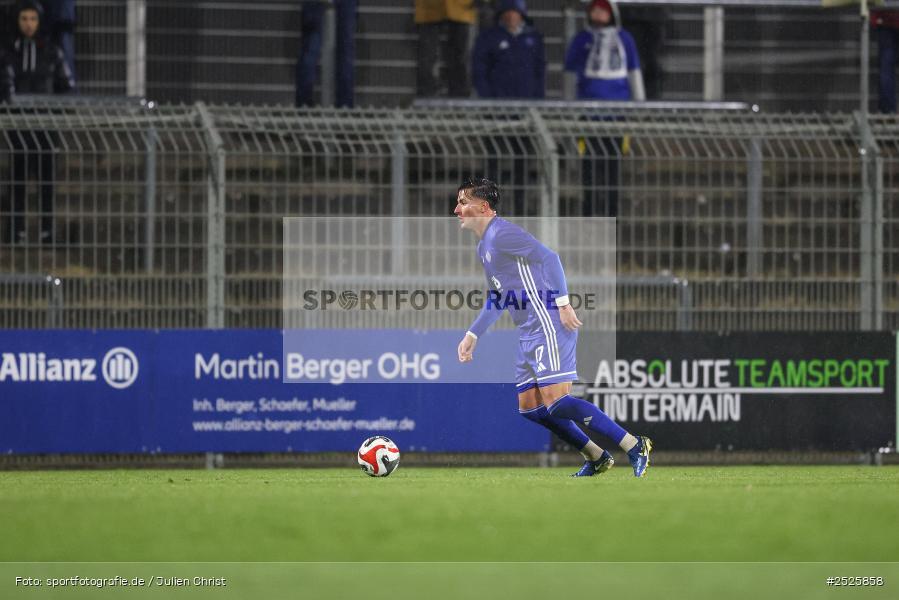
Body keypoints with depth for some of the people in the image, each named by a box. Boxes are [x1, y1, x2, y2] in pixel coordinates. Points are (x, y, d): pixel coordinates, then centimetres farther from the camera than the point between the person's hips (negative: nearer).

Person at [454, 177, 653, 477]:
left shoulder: (501, 233, -11)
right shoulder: (483, 246, 20)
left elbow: (549, 257, -21)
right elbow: (497, 298, 31)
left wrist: (562, 302, -26)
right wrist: (472, 334, 28)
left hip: (549, 327, -10)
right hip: (529, 334, 10)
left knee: (555, 401, -17)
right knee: (529, 407, 10)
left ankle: (634, 446, -13)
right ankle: (596, 458, 17)